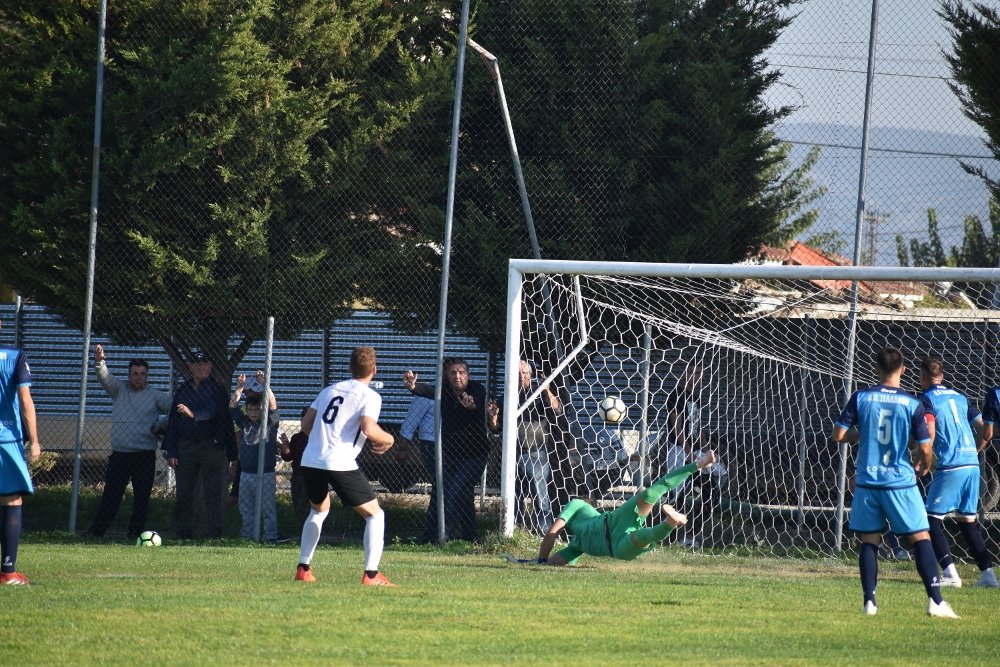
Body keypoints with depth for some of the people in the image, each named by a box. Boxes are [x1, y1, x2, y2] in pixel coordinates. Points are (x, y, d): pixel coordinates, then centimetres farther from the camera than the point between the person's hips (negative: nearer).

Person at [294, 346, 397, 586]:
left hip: (309, 462, 6)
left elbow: (306, 424, 19)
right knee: (375, 514, 5)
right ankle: (371, 574, -8)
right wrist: (388, 440, 3)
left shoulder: (330, 390, 18)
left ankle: (303, 569, 26)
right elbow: (369, 429, -17)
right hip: (340, 465, -6)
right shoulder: (370, 396, -1)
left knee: (319, 510, 31)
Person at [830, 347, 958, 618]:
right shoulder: (912, 404, -6)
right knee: (921, 537, 3)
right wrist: (923, 466, 17)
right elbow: (925, 449, -5)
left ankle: (869, 601, 3)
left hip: (867, 481, 2)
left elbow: (838, 434, -2)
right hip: (901, 481, -2)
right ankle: (935, 600, -5)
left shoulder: (861, 398, -2)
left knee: (869, 541, 10)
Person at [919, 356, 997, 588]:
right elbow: (984, 427, 17)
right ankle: (987, 572, 7)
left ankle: (949, 572, -13)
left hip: (949, 466, -6)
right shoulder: (960, 397, 18)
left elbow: (929, 433, -14)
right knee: (967, 520, 15)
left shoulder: (927, 399, -1)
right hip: (972, 464, 6)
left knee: (933, 518, 0)